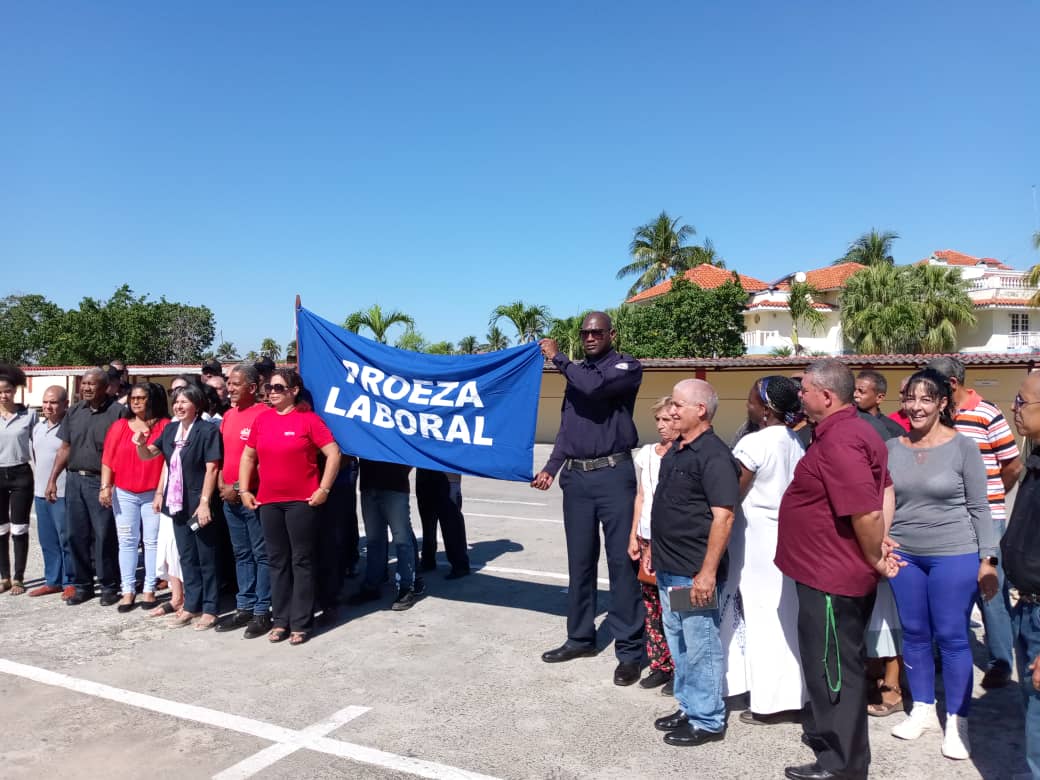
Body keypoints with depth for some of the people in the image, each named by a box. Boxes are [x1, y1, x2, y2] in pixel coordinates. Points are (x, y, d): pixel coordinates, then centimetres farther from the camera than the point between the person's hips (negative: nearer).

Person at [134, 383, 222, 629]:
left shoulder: (208, 430, -11)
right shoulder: (170, 429, 8)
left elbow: (211, 469, -14)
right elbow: (147, 455, 16)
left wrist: (204, 502, -19)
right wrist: (141, 443, -7)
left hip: (199, 503, -7)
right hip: (177, 503, 7)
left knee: (206, 559, 2)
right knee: (186, 557, 15)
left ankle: (209, 609, 11)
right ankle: (191, 605, 25)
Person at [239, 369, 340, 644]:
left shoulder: (308, 419, -6)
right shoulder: (261, 420, 8)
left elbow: (333, 453, -9)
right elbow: (248, 456, 16)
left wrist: (323, 489, -11)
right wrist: (245, 490, 9)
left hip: (301, 501, -5)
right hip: (268, 502, 5)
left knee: (301, 562, 2)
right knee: (277, 561, 11)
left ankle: (301, 623, 9)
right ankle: (280, 620, 20)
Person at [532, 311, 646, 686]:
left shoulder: (627, 367, -1)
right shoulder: (576, 372, 18)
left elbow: (594, 386, -21)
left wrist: (557, 357, -8)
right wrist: (550, 468, 8)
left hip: (614, 475, -6)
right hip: (575, 476, 6)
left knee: (622, 561, -4)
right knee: (580, 561, 12)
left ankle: (630, 649, 3)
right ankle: (580, 637, 25)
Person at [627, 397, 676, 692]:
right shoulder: (646, 454, 11)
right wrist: (634, 536, 12)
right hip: (648, 538, 6)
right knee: (651, 605, 9)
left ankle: (678, 668, 8)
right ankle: (659, 665, 21)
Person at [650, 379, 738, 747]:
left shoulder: (713, 455, -17)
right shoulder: (675, 451, 10)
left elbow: (723, 517, -22)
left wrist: (708, 572, -24)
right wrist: (655, 549, 20)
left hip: (695, 573, -9)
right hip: (668, 568, 9)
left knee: (700, 647, 4)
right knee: (678, 643, 19)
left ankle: (708, 721, 18)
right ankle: (688, 707, 34)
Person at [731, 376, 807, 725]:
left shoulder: (754, 443, -17)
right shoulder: (796, 442, 6)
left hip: (760, 539, -8)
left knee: (763, 617, 1)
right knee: (790, 615, 14)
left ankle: (770, 702, 8)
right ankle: (793, 695, 23)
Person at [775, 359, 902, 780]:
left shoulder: (838, 441, -25)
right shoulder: (849, 430, 9)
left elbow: (866, 512, -30)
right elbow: (885, 489, 17)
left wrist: (874, 560, -14)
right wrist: (882, 544, 9)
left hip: (833, 578, -11)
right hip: (831, 572, 11)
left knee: (834, 667, 4)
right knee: (828, 663, 23)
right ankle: (829, 735, 40)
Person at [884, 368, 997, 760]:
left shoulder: (963, 447, -8)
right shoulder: (892, 447, 2)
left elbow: (979, 507, -5)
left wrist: (988, 559, -7)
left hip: (954, 555, -3)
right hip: (904, 554, 4)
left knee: (952, 637, 3)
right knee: (914, 634, 13)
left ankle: (957, 720, 19)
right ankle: (922, 708, 30)